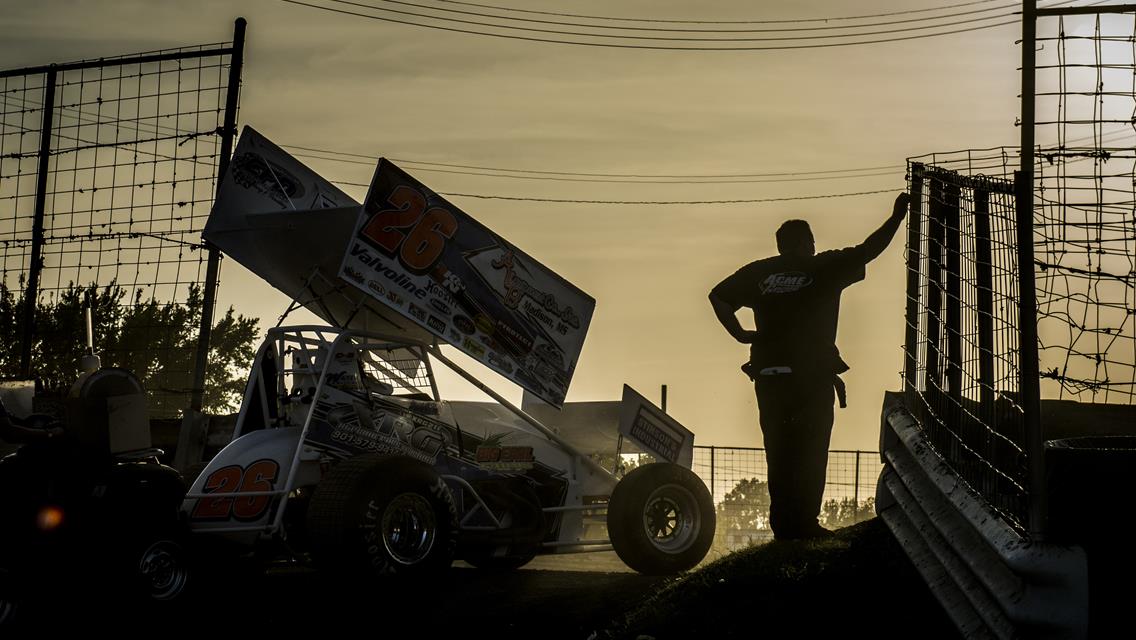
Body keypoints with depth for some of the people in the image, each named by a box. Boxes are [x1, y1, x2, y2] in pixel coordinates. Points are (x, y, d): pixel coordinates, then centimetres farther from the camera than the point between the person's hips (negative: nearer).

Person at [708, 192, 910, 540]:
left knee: (779, 453, 10)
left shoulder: (759, 272, 8)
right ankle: (804, 523, 1)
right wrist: (897, 216, 11)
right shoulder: (823, 268, -2)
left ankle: (782, 525, 12)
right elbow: (869, 250, 1)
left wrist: (739, 333, 10)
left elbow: (718, 296, 6)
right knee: (810, 453, 3)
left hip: (769, 376, 4)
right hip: (813, 377, -4)